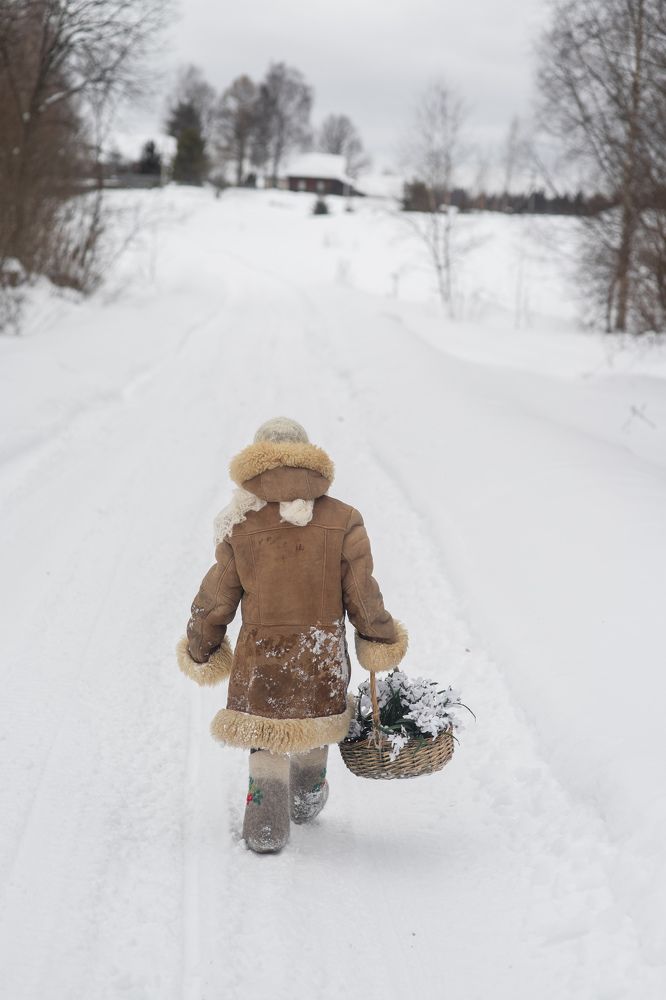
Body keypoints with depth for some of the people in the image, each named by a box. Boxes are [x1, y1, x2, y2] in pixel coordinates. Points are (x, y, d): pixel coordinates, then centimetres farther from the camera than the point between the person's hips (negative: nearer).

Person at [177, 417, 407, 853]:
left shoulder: (240, 528, -6)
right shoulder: (342, 521, -6)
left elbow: (215, 602, 0)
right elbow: (363, 595, -5)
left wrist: (200, 650, 16)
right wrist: (381, 639, 11)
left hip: (261, 659, -1)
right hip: (323, 661, 1)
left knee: (266, 744, 15)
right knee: (315, 723, 25)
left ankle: (267, 825, 5)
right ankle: (307, 800, 46)